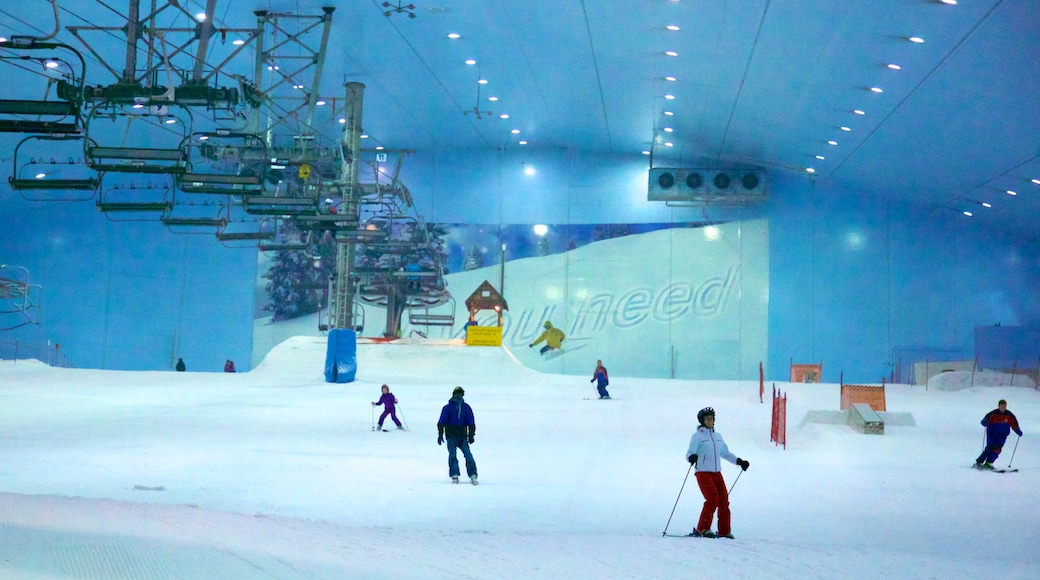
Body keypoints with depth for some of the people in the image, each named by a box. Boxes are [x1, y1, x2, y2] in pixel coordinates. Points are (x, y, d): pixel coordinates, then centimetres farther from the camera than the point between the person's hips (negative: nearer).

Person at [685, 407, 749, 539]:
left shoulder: (717, 437, 17)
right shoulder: (697, 436, -1)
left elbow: (725, 453, 29)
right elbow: (689, 454, -9)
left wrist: (739, 461, 23)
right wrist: (692, 457, -32)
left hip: (717, 473, 6)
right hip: (703, 473, -6)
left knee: (724, 500, -2)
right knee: (712, 499, -19)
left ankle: (724, 531, 7)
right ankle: (702, 529, -12)